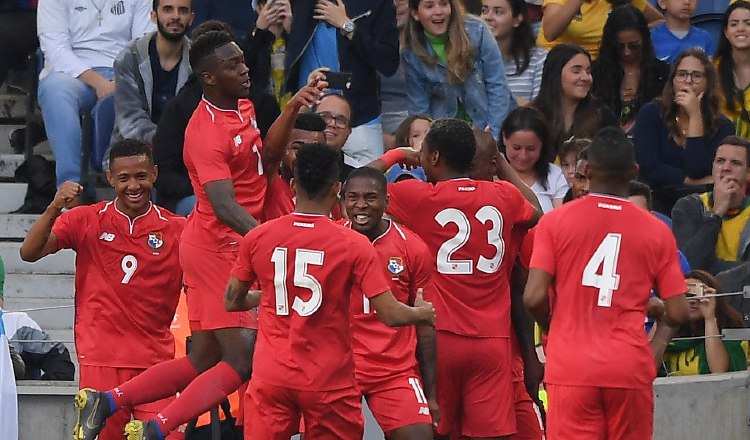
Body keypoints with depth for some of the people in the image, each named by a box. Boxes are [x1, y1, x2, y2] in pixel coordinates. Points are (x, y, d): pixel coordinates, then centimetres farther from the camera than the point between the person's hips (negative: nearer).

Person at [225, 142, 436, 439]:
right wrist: (422, 313, 12)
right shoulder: (354, 245, -10)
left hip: (271, 378, 2)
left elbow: (232, 302, 10)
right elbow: (390, 315, -10)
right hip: (329, 381, -2)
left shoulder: (257, 238, -2)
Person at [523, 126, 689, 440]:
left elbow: (534, 298, -7)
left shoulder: (555, 222, 0)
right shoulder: (656, 231, 3)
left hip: (571, 366, -1)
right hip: (630, 367, 1)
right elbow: (677, 314, 2)